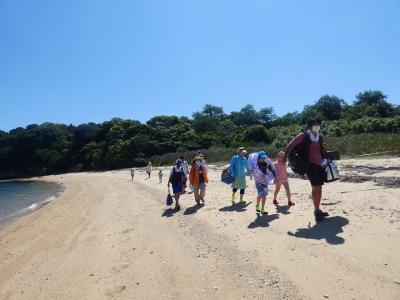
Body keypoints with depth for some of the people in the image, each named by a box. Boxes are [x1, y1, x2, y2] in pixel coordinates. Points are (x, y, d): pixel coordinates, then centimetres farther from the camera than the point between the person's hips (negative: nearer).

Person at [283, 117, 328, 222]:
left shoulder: (320, 136, 8)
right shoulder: (304, 136, -10)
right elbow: (290, 145, -6)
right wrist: (285, 156, -4)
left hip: (320, 165, 6)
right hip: (310, 165, -6)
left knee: (319, 187, 9)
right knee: (315, 187, -10)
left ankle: (318, 210, 20)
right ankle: (316, 211, -3)